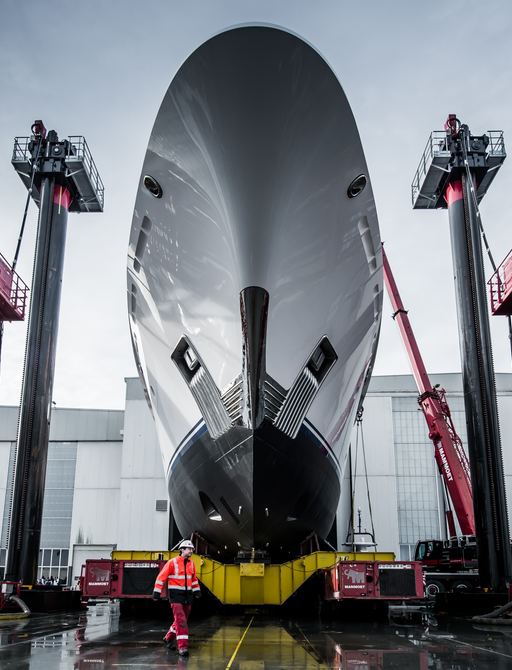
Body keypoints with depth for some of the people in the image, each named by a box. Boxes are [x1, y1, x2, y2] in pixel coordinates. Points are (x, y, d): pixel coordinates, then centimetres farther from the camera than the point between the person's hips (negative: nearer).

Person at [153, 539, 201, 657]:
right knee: (181, 620, -14)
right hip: (175, 595, -7)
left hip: (187, 595, 7)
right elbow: (161, 577, -8)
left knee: (182, 620, 14)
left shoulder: (191, 564, 10)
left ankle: (169, 638, 36)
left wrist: (197, 591, 15)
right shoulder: (172, 563, -11)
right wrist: (156, 592, -9)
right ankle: (182, 647, -12)